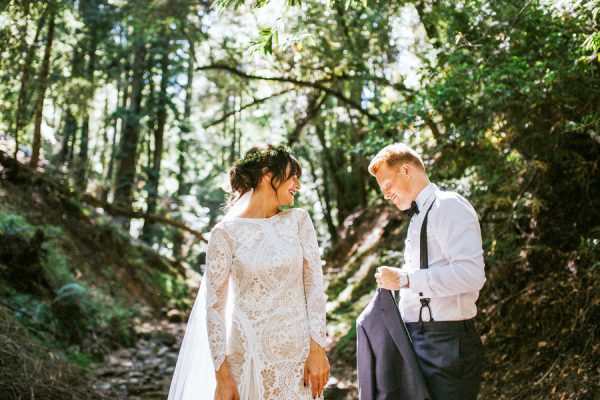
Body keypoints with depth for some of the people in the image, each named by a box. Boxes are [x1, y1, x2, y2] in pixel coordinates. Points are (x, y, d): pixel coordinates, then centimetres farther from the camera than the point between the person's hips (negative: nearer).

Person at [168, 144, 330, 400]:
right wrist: (221, 375, -9)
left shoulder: (299, 221, 4)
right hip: (248, 357, -2)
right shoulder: (226, 232, -5)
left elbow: (315, 285, 0)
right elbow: (214, 305, -5)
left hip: (299, 354, 2)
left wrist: (318, 349, -8)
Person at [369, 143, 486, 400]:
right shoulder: (418, 217, 19)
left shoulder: (448, 206, -10)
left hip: (446, 343, -9)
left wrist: (404, 279, -19)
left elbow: (470, 273, -22)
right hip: (419, 340, 9)